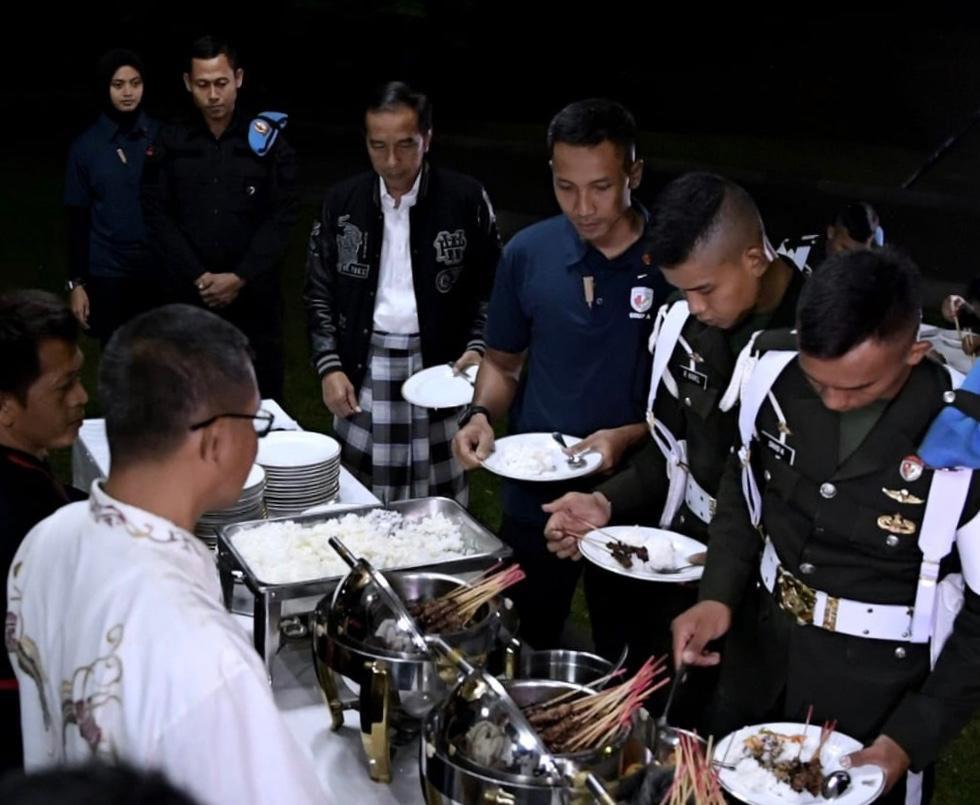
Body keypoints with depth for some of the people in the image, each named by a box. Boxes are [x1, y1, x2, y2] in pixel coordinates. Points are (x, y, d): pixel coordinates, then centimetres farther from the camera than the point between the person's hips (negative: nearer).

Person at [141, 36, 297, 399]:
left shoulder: (266, 141, 1)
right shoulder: (170, 143, 4)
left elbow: (281, 219, -3)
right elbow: (158, 218, 0)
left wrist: (240, 278, -11)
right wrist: (199, 277, -9)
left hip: (254, 295, -1)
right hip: (190, 293, 1)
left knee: (260, 397, 5)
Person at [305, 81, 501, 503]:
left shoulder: (466, 199, -5)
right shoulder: (341, 202, 2)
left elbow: (490, 287, 2)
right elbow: (319, 291, 7)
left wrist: (477, 348, -12)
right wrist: (329, 366, -2)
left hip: (439, 366, -2)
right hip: (364, 367, 2)